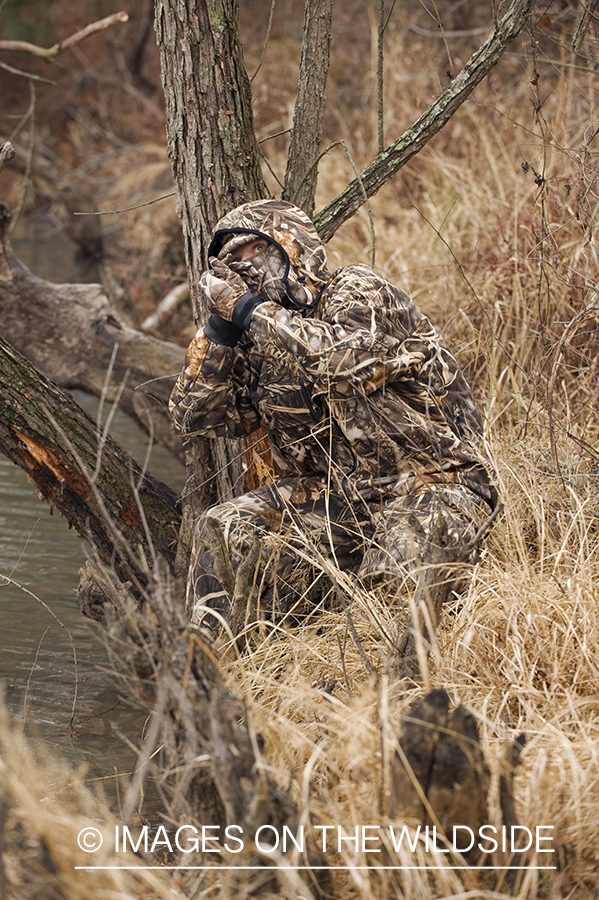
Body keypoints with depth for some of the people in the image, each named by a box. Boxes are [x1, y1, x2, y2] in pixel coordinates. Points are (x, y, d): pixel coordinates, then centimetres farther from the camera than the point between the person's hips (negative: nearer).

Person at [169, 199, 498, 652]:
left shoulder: (359, 289, -6)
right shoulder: (256, 344, 12)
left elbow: (342, 356, -28)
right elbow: (197, 415, 7)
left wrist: (248, 308, -17)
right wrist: (220, 325, -3)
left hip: (429, 482, -6)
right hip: (333, 494, 6)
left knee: (398, 569, -34)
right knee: (225, 531, -12)